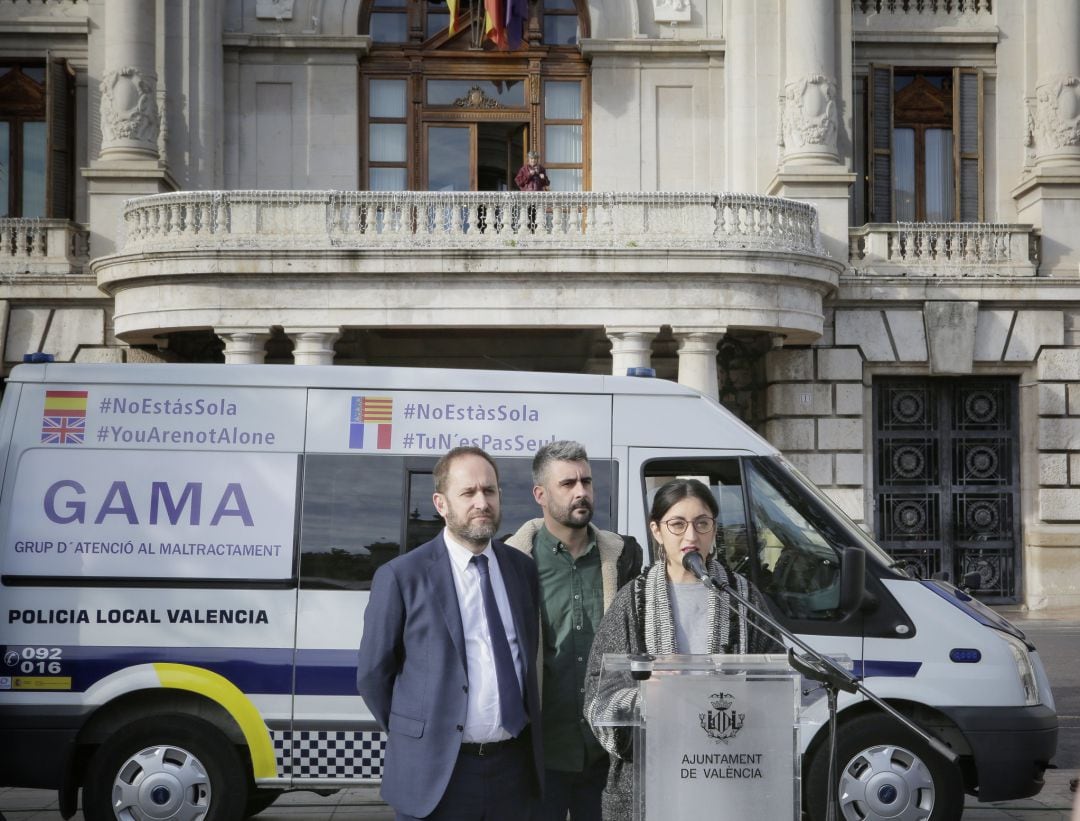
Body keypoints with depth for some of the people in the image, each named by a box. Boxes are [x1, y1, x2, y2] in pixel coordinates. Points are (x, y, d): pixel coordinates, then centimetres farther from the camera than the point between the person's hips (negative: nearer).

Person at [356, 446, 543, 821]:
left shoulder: (523, 568, 7)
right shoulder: (401, 577, -6)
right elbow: (372, 674, 0)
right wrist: (417, 738, 4)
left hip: (515, 767, 4)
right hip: (436, 773, -4)